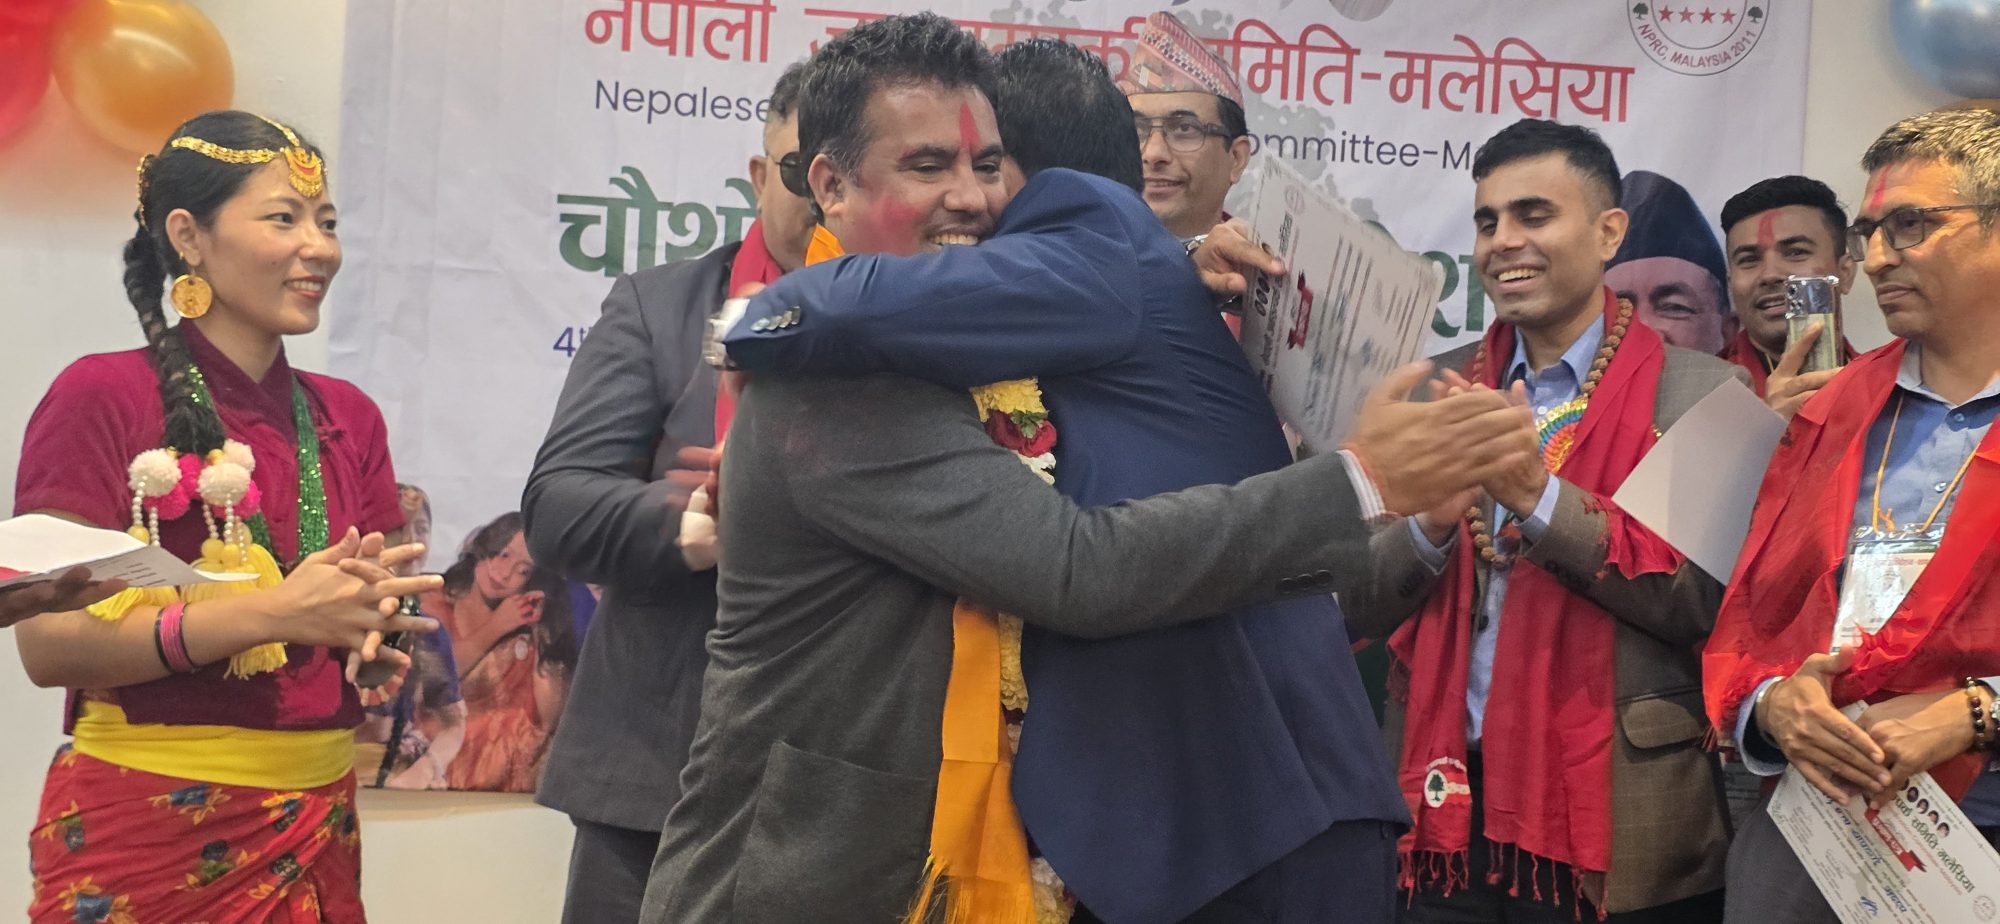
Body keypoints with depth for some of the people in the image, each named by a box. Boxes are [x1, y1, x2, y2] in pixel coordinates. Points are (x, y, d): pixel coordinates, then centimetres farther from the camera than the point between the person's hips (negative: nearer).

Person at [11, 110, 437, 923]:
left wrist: (374, 629, -11)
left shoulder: (348, 419, 7)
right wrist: (272, 613, -23)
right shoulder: (101, 397, -8)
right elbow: (48, 641, -15)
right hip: (146, 826, -5)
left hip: (319, 821, 5)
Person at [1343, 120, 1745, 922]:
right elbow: (1358, 607, 5)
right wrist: (1433, 520, -14)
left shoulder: (1700, 396, -3)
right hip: (1446, 816, 3)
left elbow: (1708, 602, -13)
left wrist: (1539, 494, -19)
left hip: (1614, 829, -3)